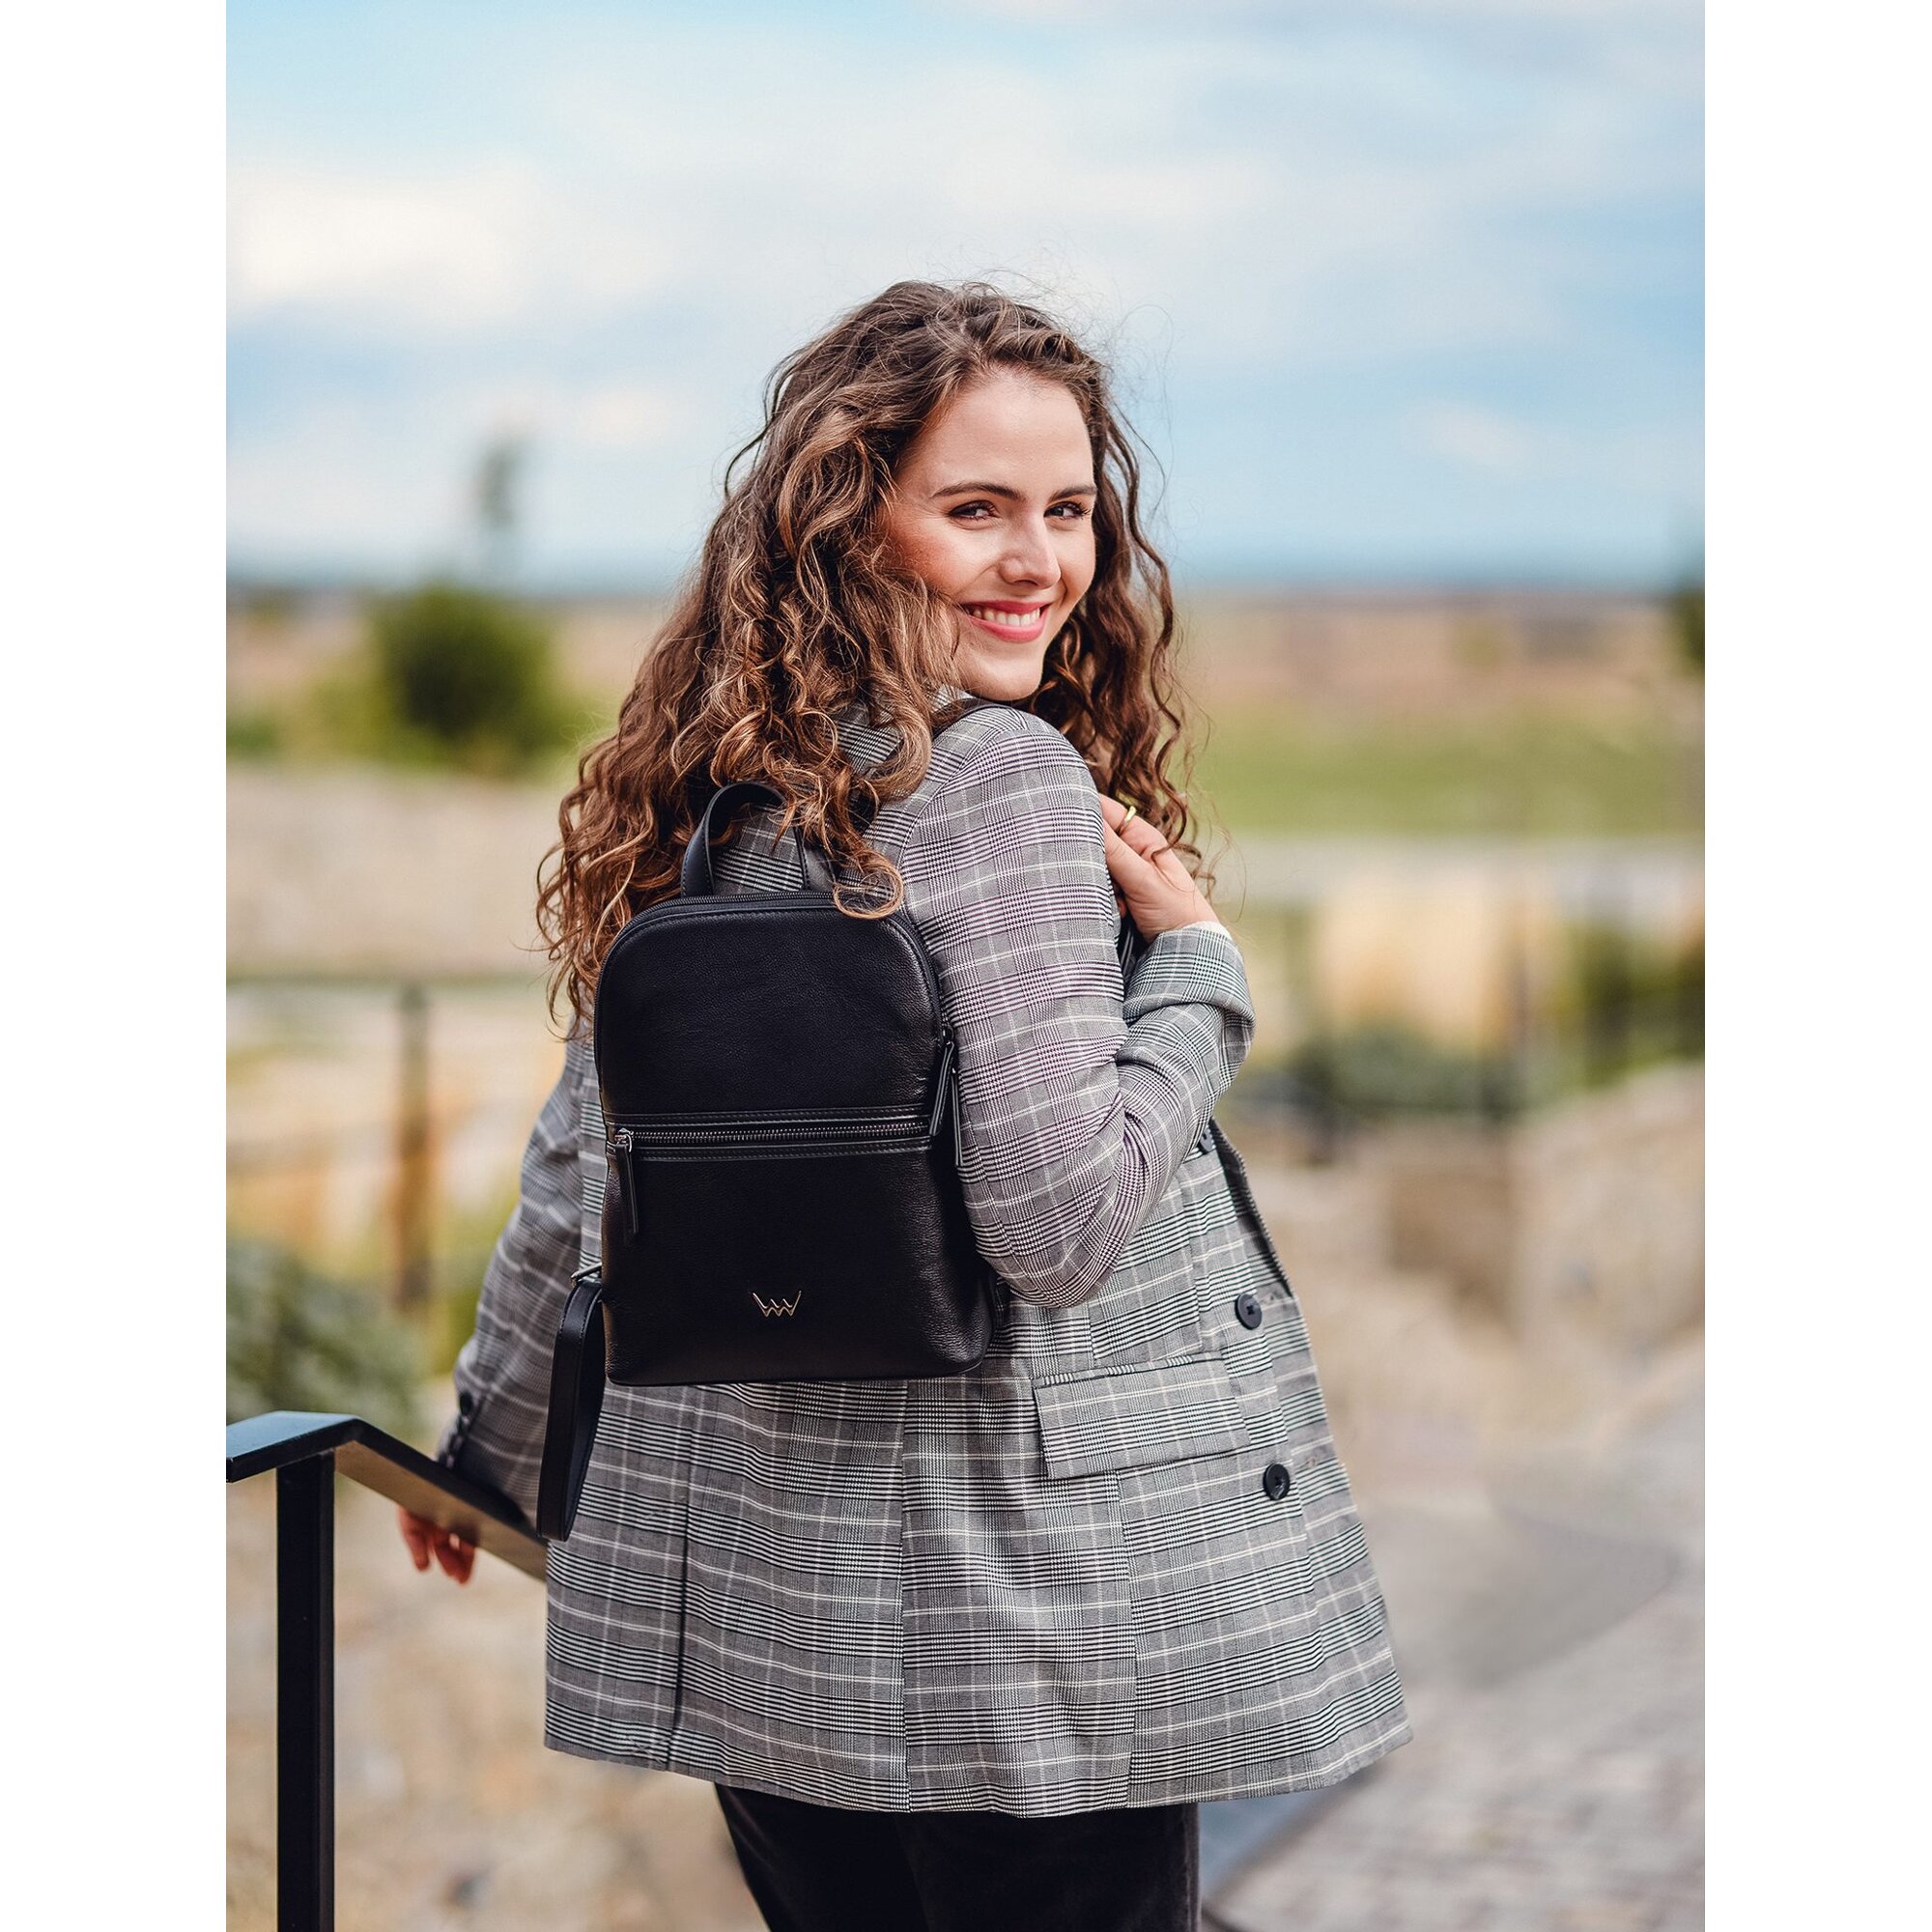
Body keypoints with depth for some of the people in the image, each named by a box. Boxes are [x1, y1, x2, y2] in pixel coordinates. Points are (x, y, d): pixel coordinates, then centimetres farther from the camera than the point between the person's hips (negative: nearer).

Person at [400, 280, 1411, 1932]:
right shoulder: (1003, 780, -17)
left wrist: (494, 1450, 26)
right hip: (1012, 1609, -7)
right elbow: (1058, 1221, -22)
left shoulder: (714, 793, 5)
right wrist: (1200, 968, -7)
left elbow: (579, 1168, 12)